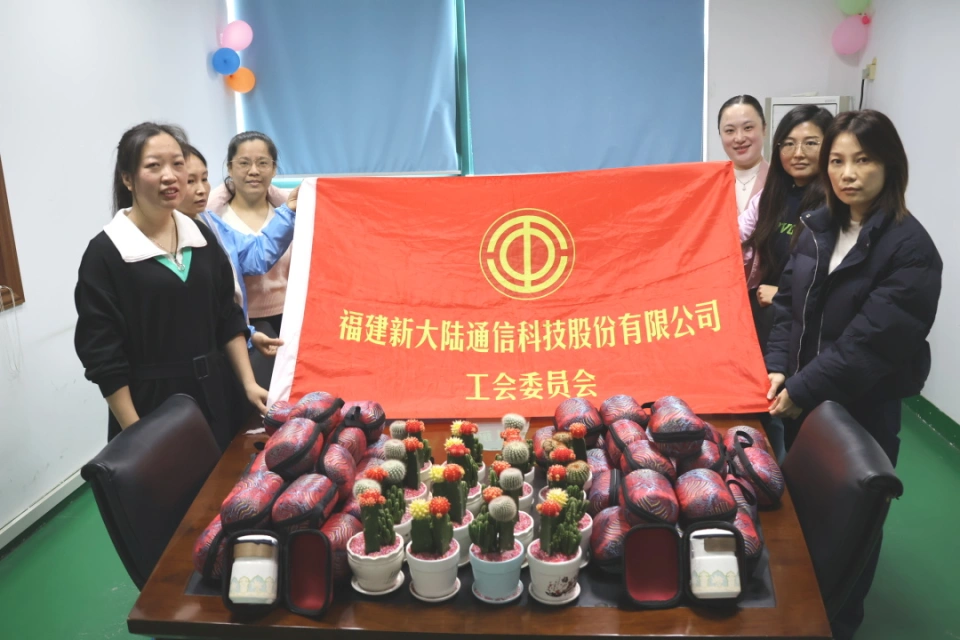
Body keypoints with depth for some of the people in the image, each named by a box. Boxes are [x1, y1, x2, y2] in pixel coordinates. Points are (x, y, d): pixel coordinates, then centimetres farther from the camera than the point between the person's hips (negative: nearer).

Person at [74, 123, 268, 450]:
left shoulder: (202, 237, 5)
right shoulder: (105, 252, -11)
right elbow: (103, 356, -12)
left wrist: (249, 383, 2)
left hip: (215, 396, 5)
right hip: (152, 406, -5)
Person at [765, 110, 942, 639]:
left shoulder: (910, 248, -17)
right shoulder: (818, 227, 3)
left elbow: (872, 341, -22)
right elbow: (788, 302, 3)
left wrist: (803, 390, -21)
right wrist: (778, 368, -10)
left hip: (862, 409, -6)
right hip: (801, 401, 6)